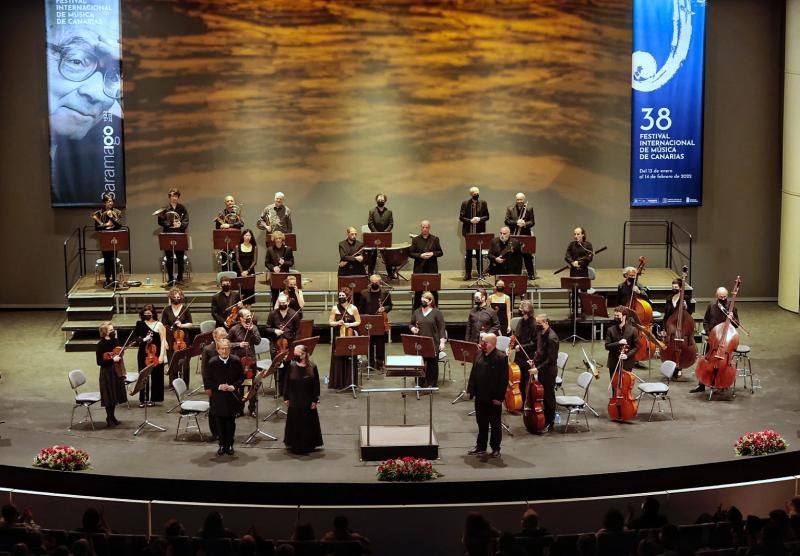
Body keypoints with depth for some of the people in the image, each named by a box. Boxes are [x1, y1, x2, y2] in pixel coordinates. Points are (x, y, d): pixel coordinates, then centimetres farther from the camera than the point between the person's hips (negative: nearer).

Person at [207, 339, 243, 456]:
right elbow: (209, 380, -1)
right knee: (220, 423, 6)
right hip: (218, 397, 0)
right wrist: (218, 386, -18)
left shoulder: (236, 361, -5)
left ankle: (229, 445, 20)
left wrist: (234, 386, -13)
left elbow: (241, 376, 3)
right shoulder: (212, 362, -7)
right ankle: (222, 445, 17)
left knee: (230, 422, 9)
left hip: (232, 397, 1)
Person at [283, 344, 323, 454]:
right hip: (294, 401, 2)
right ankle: (294, 444, 25)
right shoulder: (291, 366, -6)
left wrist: (315, 400, -7)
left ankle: (308, 445, 21)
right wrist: (286, 397, 0)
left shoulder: (312, 367, -11)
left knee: (308, 422, 7)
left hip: (308, 401, -2)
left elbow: (316, 384, -6)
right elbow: (287, 383, 2)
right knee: (295, 423, 10)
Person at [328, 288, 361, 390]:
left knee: (350, 360, 1)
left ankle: (350, 382, 11)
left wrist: (350, 324, -13)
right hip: (338, 336, 1)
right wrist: (337, 323, -15)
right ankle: (338, 383, 8)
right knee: (338, 360, 0)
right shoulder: (335, 308, 1)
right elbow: (330, 322, 5)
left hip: (350, 336, -1)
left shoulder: (353, 308, -1)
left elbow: (358, 322, 4)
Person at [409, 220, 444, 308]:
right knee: (418, 290, 3)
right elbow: (410, 253, 2)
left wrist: (433, 254, -12)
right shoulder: (416, 240, 5)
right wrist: (420, 255, -13)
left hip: (432, 268, 0)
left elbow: (440, 252, 7)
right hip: (419, 269, 0)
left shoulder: (435, 239, 7)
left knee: (433, 290, 1)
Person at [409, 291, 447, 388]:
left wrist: (442, 341, -11)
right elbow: (411, 324, 18)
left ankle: (432, 384, 17)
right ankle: (421, 383, 13)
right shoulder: (417, 312, 9)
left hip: (433, 343, -3)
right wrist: (413, 328, -5)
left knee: (432, 363, 5)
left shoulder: (437, 313, -3)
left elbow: (442, 328, -4)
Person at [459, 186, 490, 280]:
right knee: (468, 253, 4)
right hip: (469, 231, 0)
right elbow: (461, 217, -1)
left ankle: (480, 273, 10)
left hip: (480, 231, 0)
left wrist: (479, 219, -15)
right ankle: (468, 274, 8)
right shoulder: (465, 204, 1)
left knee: (479, 253, 4)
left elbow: (487, 216, 4)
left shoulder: (483, 203, 4)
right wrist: (470, 221, -16)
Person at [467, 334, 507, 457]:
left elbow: (504, 379, -15)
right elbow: (473, 373, 12)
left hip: (493, 398, -6)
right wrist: (471, 390, 8)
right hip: (480, 396, 6)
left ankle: (495, 448, 19)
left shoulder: (501, 358, -15)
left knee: (495, 424, 8)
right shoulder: (479, 355, 5)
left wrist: (499, 397, -16)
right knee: (482, 424, 15)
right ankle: (481, 447, 24)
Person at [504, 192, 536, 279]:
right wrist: (516, 222, -19)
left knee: (527, 256, 2)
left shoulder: (529, 209, 4)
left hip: (526, 235, -1)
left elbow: (532, 222, 0)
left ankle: (531, 274, 9)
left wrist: (525, 224, -21)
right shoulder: (510, 209, 5)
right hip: (514, 236, 1)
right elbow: (507, 221, -3)